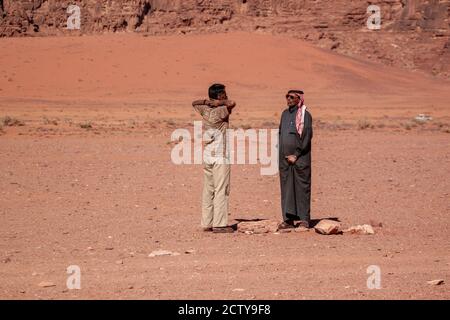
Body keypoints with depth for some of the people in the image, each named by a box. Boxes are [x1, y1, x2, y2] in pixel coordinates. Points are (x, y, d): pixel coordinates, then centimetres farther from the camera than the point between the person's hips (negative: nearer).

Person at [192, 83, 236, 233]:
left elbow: (194, 103, 27)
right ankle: (220, 224, -7)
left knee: (208, 191, 10)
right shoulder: (221, 111, -12)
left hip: (207, 157, 7)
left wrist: (208, 101, 10)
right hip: (220, 157, -7)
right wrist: (220, 103, -10)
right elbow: (232, 103, -28)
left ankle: (207, 223, 11)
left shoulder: (205, 110, 8)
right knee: (221, 191, -5)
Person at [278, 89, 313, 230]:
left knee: (302, 187, -4)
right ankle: (288, 219, 8)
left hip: (300, 158, -6)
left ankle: (304, 219, 0)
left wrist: (296, 155, -13)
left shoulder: (305, 115, -6)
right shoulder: (285, 114, 14)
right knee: (286, 188, 5)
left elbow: (307, 137, -11)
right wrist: (281, 154, 10)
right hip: (284, 158, 6)